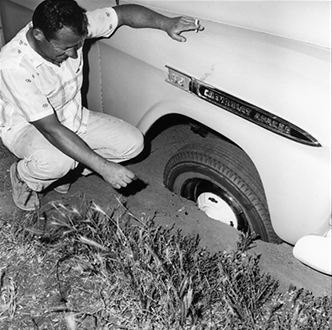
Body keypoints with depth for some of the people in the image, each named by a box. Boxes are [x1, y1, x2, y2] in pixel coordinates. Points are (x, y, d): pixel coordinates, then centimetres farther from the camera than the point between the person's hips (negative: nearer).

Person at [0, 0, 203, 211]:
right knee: (58, 161, -40)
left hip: (72, 116, 6)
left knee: (133, 142, -11)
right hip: (25, 127, -6)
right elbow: (51, 129, -36)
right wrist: (103, 167, -41)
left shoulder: (72, 30, -20)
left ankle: (63, 170, 8)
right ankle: (23, 176, -1)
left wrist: (166, 23, -29)